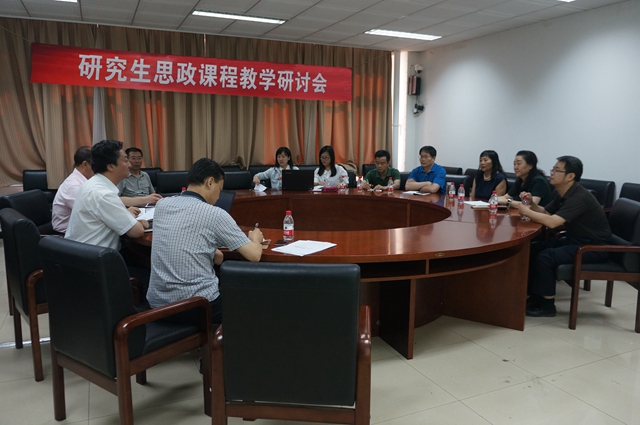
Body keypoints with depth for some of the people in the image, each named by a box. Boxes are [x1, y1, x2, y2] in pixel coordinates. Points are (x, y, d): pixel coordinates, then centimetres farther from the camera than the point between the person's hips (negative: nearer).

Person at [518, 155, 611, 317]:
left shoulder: (579, 197, -26)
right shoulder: (561, 193, 3)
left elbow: (552, 222, -36)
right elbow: (545, 213, 13)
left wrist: (526, 212, -23)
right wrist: (532, 204, -7)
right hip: (575, 240, 9)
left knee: (545, 257, -25)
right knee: (533, 249, -3)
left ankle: (547, 305, -9)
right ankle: (534, 297, 6)